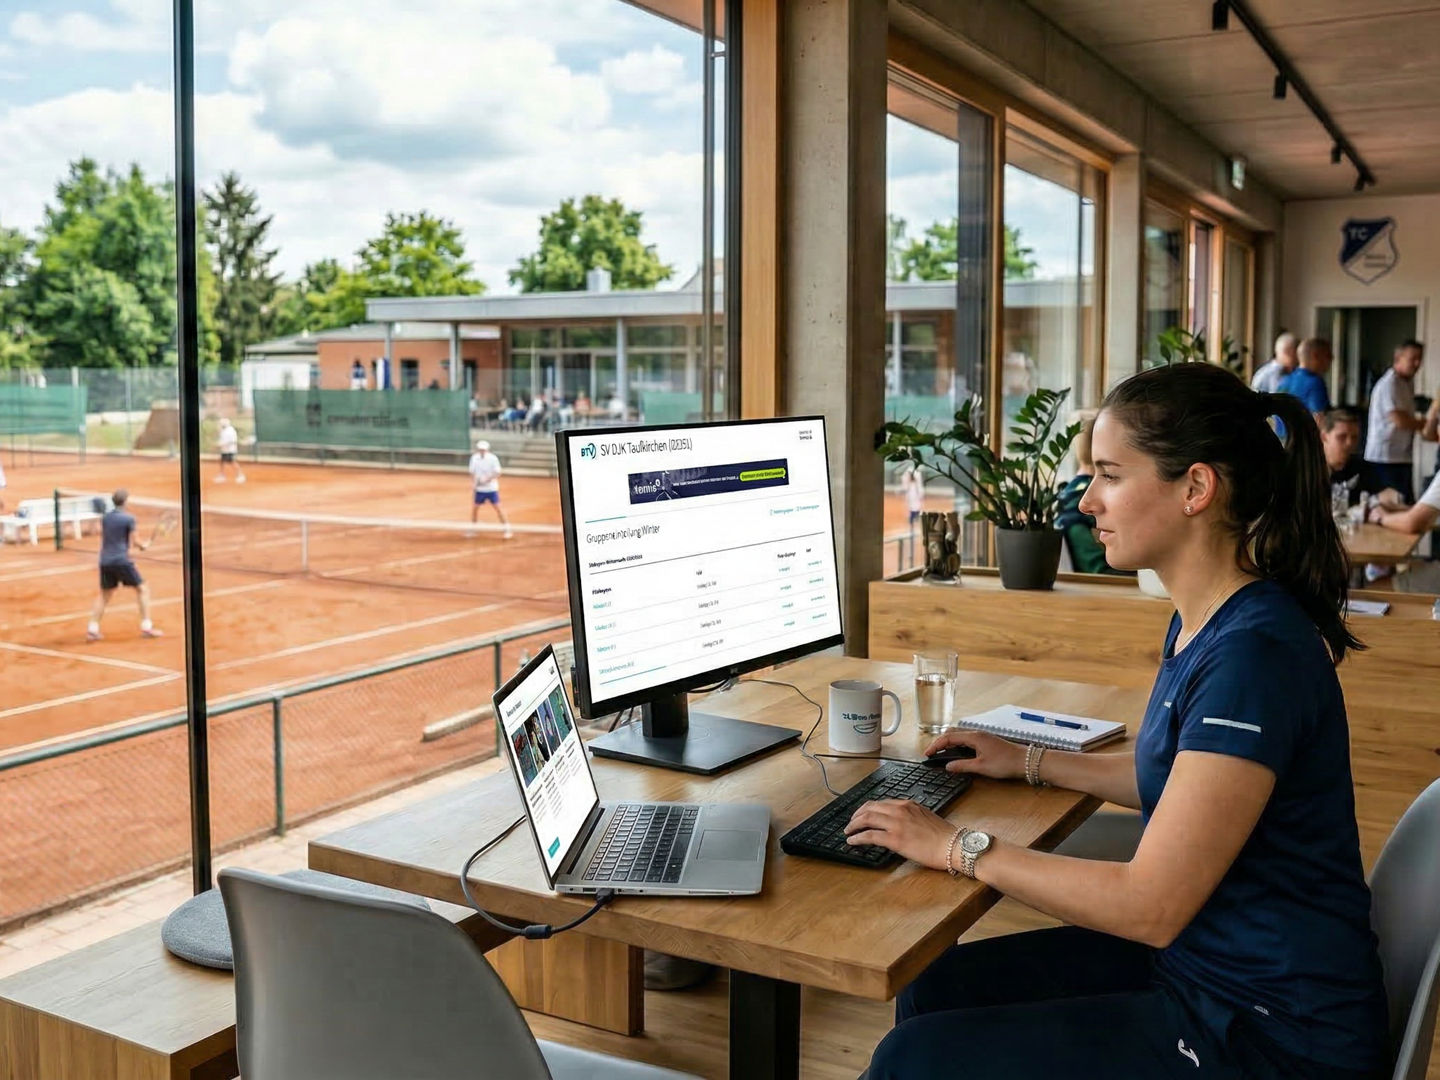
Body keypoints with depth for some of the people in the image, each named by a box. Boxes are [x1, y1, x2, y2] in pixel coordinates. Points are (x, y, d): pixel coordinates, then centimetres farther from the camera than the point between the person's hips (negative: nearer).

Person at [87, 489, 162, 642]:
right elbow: (134, 541, -5)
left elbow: (102, 537, 19)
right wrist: (144, 545, 15)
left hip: (105, 561, 6)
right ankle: (146, 626, -1)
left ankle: (92, 629, 11)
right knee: (142, 589, 6)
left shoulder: (105, 517, 10)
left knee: (104, 595, 18)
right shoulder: (129, 519, -8)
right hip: (122, 561, -6)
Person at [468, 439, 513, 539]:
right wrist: (475, 480, -12)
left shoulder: (493, 458, -12)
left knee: (498, 508, -8)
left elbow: (497, 473, -16)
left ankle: (507, 530, -3)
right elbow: (472, 472, 7)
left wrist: (487, 480, -30)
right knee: (474, 508, 8)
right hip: (479, 489, 4)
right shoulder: (474, 458, 0)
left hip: (492, 488, -4)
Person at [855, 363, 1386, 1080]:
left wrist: (960, 848, -17)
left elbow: (1149, 906, -25)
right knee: (933, 986, 8)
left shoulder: (1253, 656, -27)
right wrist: (1031, 763, 18)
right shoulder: (1201, 621, 4)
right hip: (1198, 962, 9)